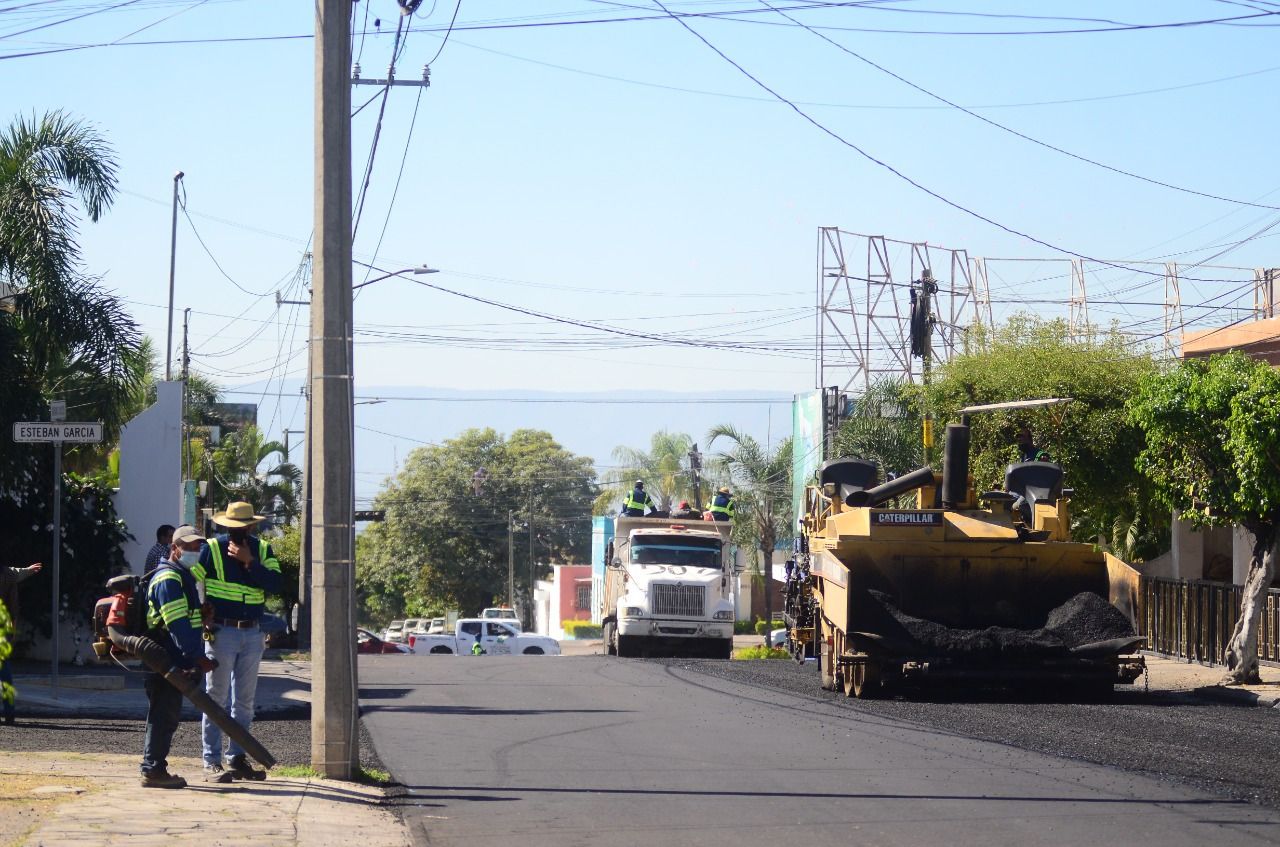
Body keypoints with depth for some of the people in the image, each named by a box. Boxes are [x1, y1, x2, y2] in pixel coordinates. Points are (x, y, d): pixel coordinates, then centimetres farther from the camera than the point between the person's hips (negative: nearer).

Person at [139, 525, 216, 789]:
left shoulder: (183, 576, 20)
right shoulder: (168, 579, -14)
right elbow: (178, 624, -22)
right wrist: (198, 657, -24)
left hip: (174, 661, 10)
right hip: (165, 662, -10)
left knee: (167, 717, 13)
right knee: (164, 715, -7)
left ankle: (155, 768, 18)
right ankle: (153, 770, -4)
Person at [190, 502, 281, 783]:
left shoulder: (263, 550, 6)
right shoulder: (212, 548, -3)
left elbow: (275, 584, -8)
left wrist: (249, 562, -17)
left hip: (252, 635, 4)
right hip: (221, 632, -4)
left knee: (244, 701, 9)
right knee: (216, 698, -4)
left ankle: (237, 758, 17)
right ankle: (212, 762, -3)